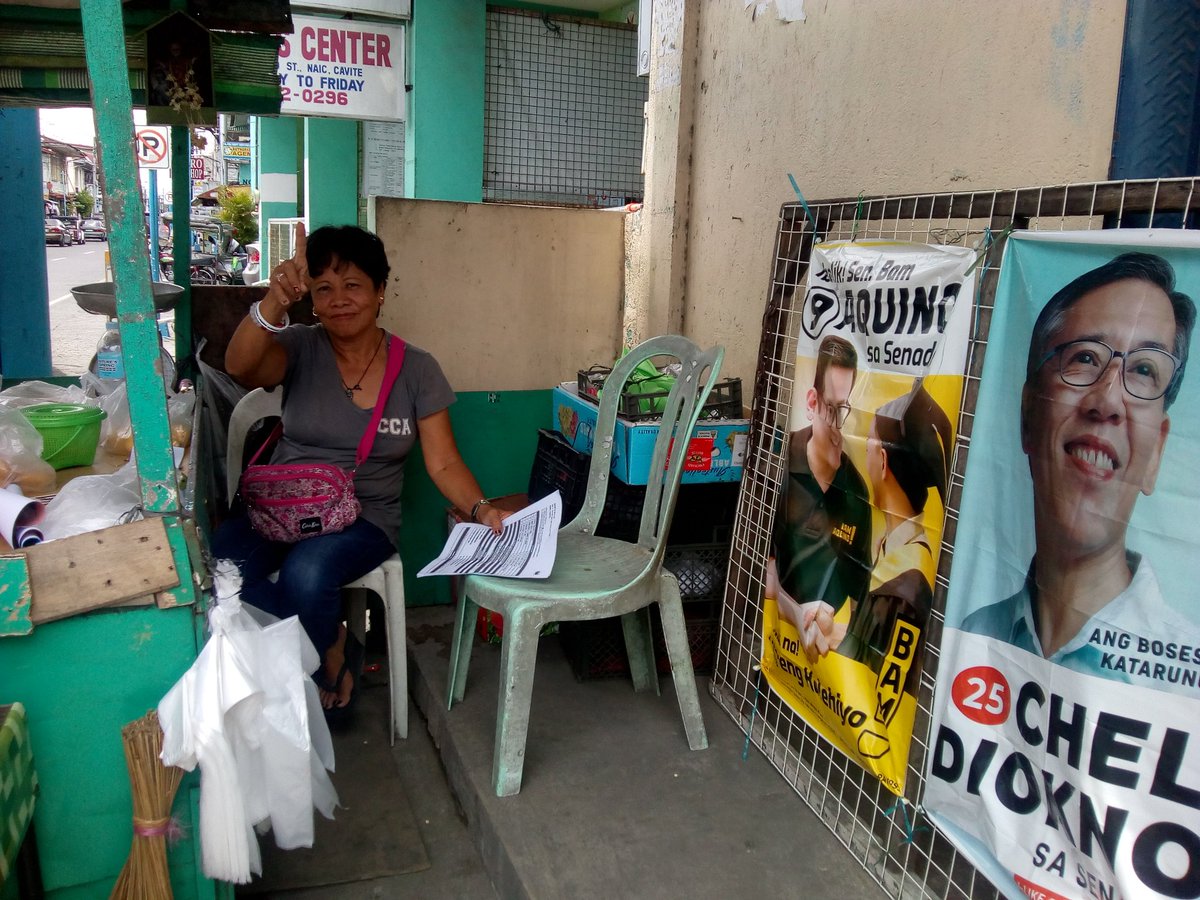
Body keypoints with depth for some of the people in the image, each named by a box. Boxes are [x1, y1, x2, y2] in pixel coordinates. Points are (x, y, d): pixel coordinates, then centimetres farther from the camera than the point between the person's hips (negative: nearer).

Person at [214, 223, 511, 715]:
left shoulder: (417, 369, 1)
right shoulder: (301, 349, 0)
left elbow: (443, 463, -1)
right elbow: (240, 366, -23)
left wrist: (480, 507, -21)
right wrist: (274, 301, -41)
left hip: (364, 518, -1)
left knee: (306, 574, -33)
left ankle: (322, 661, 2)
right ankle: (331, 643, -4)